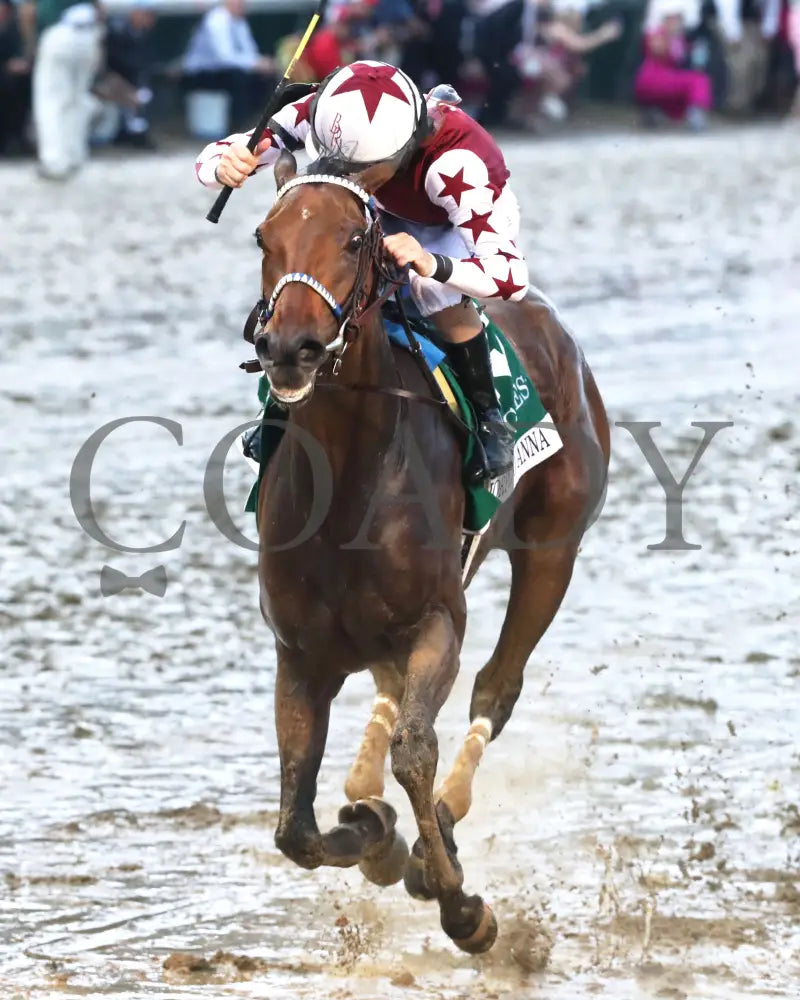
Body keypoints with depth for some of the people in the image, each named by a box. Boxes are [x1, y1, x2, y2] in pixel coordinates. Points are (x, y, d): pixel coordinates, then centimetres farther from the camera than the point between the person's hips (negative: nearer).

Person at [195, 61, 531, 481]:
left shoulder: (453, 161, -46)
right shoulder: (322, 115, -33)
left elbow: (512, 276, -49)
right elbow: (214, 158, -25)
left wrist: (432, 265, -67)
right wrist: (225, 167, -51)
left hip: (480, 218, -5)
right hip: (392, 216, 5)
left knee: (439, 293, -34)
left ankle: (489, 419, -13)